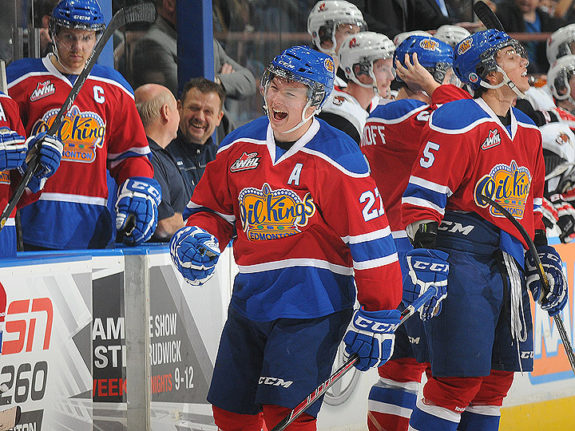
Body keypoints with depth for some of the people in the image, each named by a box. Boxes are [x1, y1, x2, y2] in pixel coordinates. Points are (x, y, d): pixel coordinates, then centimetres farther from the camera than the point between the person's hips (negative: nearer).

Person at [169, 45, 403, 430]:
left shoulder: (339, 159, -12)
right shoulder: (240, 146, 5)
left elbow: (371, 241, -11)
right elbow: (213, 207, 19)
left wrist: (379, 318, -12)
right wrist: (198, 237, -4)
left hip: (313, 307, -6)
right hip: (251, 298, 6)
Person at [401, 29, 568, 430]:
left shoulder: (528, 131, 16)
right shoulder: (457, 123, -12)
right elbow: (422, 197, -14)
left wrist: (544, 256, 23)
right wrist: (427, 258, -20)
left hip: (510, 263, 8)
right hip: (462, 258, -8)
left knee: (497, 377, 10)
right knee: (460, 377, -13)